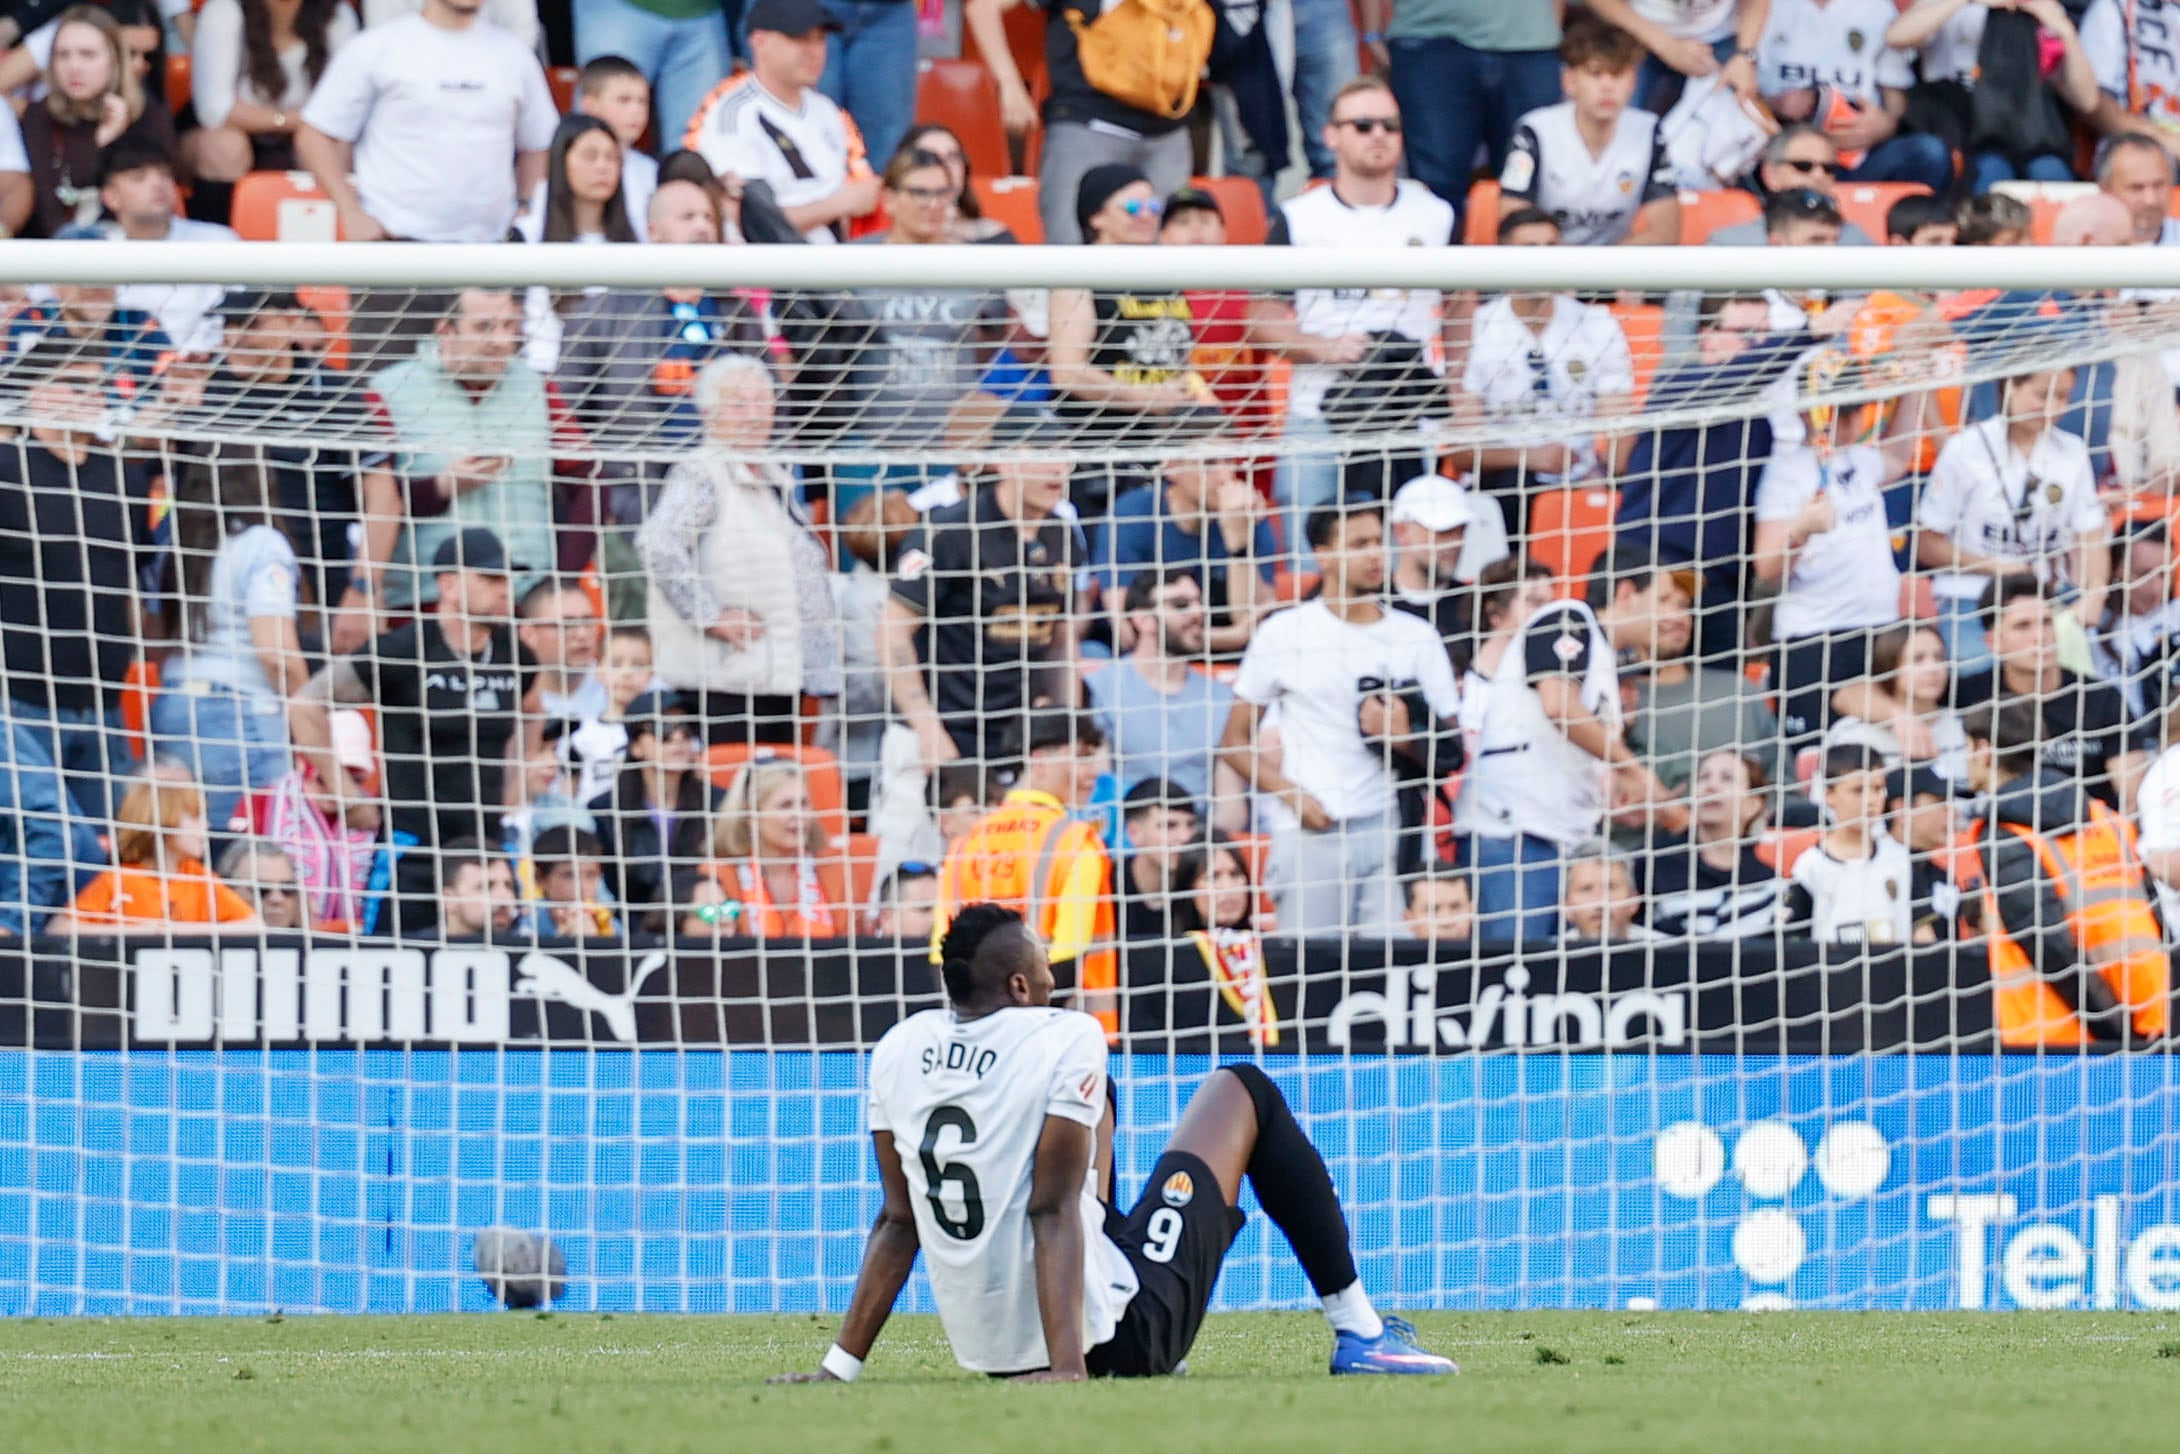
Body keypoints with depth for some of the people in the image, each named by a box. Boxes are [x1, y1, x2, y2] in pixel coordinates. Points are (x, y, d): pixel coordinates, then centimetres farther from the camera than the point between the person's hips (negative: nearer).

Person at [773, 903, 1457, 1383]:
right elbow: (1052, 1212, -20)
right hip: (1113, 1340, -7)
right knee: (1244, 1091, 12)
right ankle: (1358, 1333, 13)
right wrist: (1069, 1367, -23)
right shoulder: (1065, 1039, -14)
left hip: (986, 1350, 7)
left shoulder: (898, 1050, 3)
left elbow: (899, 1219, 5)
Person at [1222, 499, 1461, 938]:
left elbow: (1450, 752, 13)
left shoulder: (1417, 638, 12)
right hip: (1310, 834, -2)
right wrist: (1292, 795, -8)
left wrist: (1406, 739, -9)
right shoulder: (1283, 634, 6)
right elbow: (1234, 742, 7)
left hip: (1391, 831, 2)